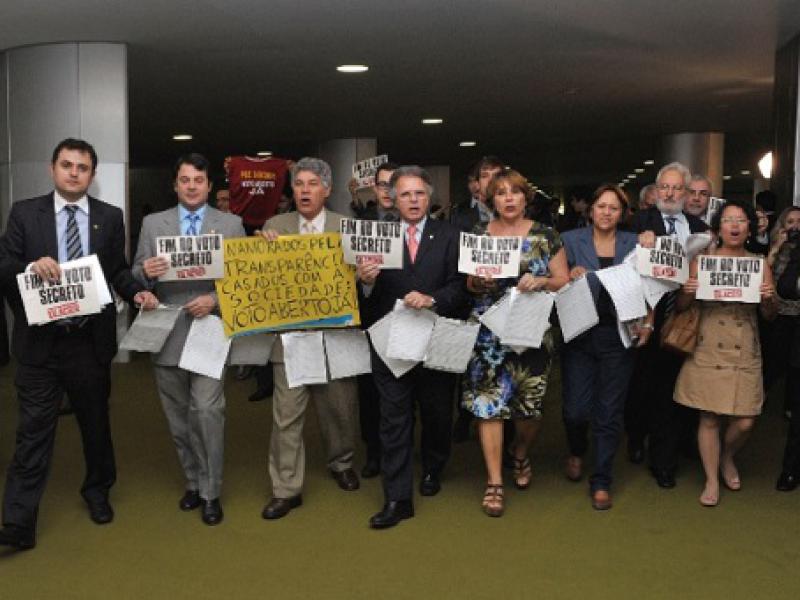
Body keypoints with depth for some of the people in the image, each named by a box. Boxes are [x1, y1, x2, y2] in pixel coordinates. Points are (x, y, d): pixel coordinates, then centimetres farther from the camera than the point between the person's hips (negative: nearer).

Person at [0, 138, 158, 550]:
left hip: (90, 341, 2)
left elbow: (118, 271, 6)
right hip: (39, 342, -1)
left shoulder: (110, 218, 4)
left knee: (96, 423, 17)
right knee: (33, 432, 0)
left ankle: (97, 491, 40)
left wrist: (137, 293, -13)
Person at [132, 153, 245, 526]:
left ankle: (210, 493, 4)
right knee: (179, 418, 12)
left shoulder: (231, 224, 3)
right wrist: (146, 272, -16)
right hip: (166, 334, 3)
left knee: (207, 411, -10)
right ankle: (193, 481, 29)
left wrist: (215, 300, -15)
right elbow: (136, 276, 7)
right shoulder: (153, 223, 8)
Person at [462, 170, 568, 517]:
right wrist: (477, 280, -11)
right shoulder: (477, 235, 6)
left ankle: (520, 453, 37)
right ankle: (494, 482, 5)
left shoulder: (545, 236, 3)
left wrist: (541, 282, -15)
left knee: (529, 404, 5)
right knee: (488, 404, -5)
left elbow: (564, 281, 4)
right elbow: (467, 285, 10)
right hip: (488, 333, 0)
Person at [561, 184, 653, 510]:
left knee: (610, 413, 4)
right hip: (579, 334, -1)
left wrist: (647, 325, -5)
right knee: (576, 409, -2)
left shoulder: (634, 244, 7)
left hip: (618, 337, 1)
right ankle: (576, 452, 32)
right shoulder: (571, 240, 3)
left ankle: (601, 482, 19)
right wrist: (571, 277, -17)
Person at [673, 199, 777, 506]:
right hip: (709, 351, -2)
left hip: (745, 353, 2)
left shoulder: (760, 265, 7)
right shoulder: (701, 260, 1)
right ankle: (712, 480, 20)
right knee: (709, 419, 1)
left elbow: (769, 315, 8)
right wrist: (688, 292, -19)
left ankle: (727, 458, 33)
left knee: (745, 421, 0)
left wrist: (769, 299, -12)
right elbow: (680, 307, 2)